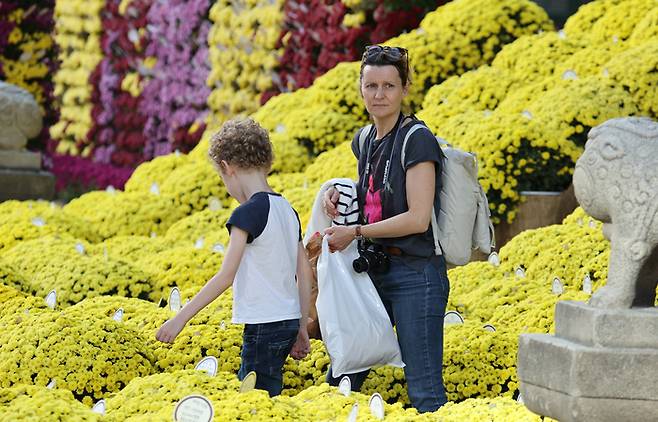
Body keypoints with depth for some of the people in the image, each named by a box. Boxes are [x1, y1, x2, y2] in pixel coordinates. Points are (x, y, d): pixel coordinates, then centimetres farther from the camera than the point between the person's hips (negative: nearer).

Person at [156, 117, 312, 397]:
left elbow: (226, 276, -18)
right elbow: (305, 274, 13)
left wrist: (180, 319, -15)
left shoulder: (248, 212, -13)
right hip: (289, 321, 8)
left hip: (264, 325, -8)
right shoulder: (287, 209, 11)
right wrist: (302, 328, 20)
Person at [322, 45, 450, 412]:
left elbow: (418, 218, -19)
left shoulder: (417, 140, -13)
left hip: (415, 273, -8)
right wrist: (341, 193, 6)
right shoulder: (364, 141, 10)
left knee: (425, 390, -6)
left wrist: (354, 232, -12)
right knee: (341, 379, 12)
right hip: (373, 269, 8)